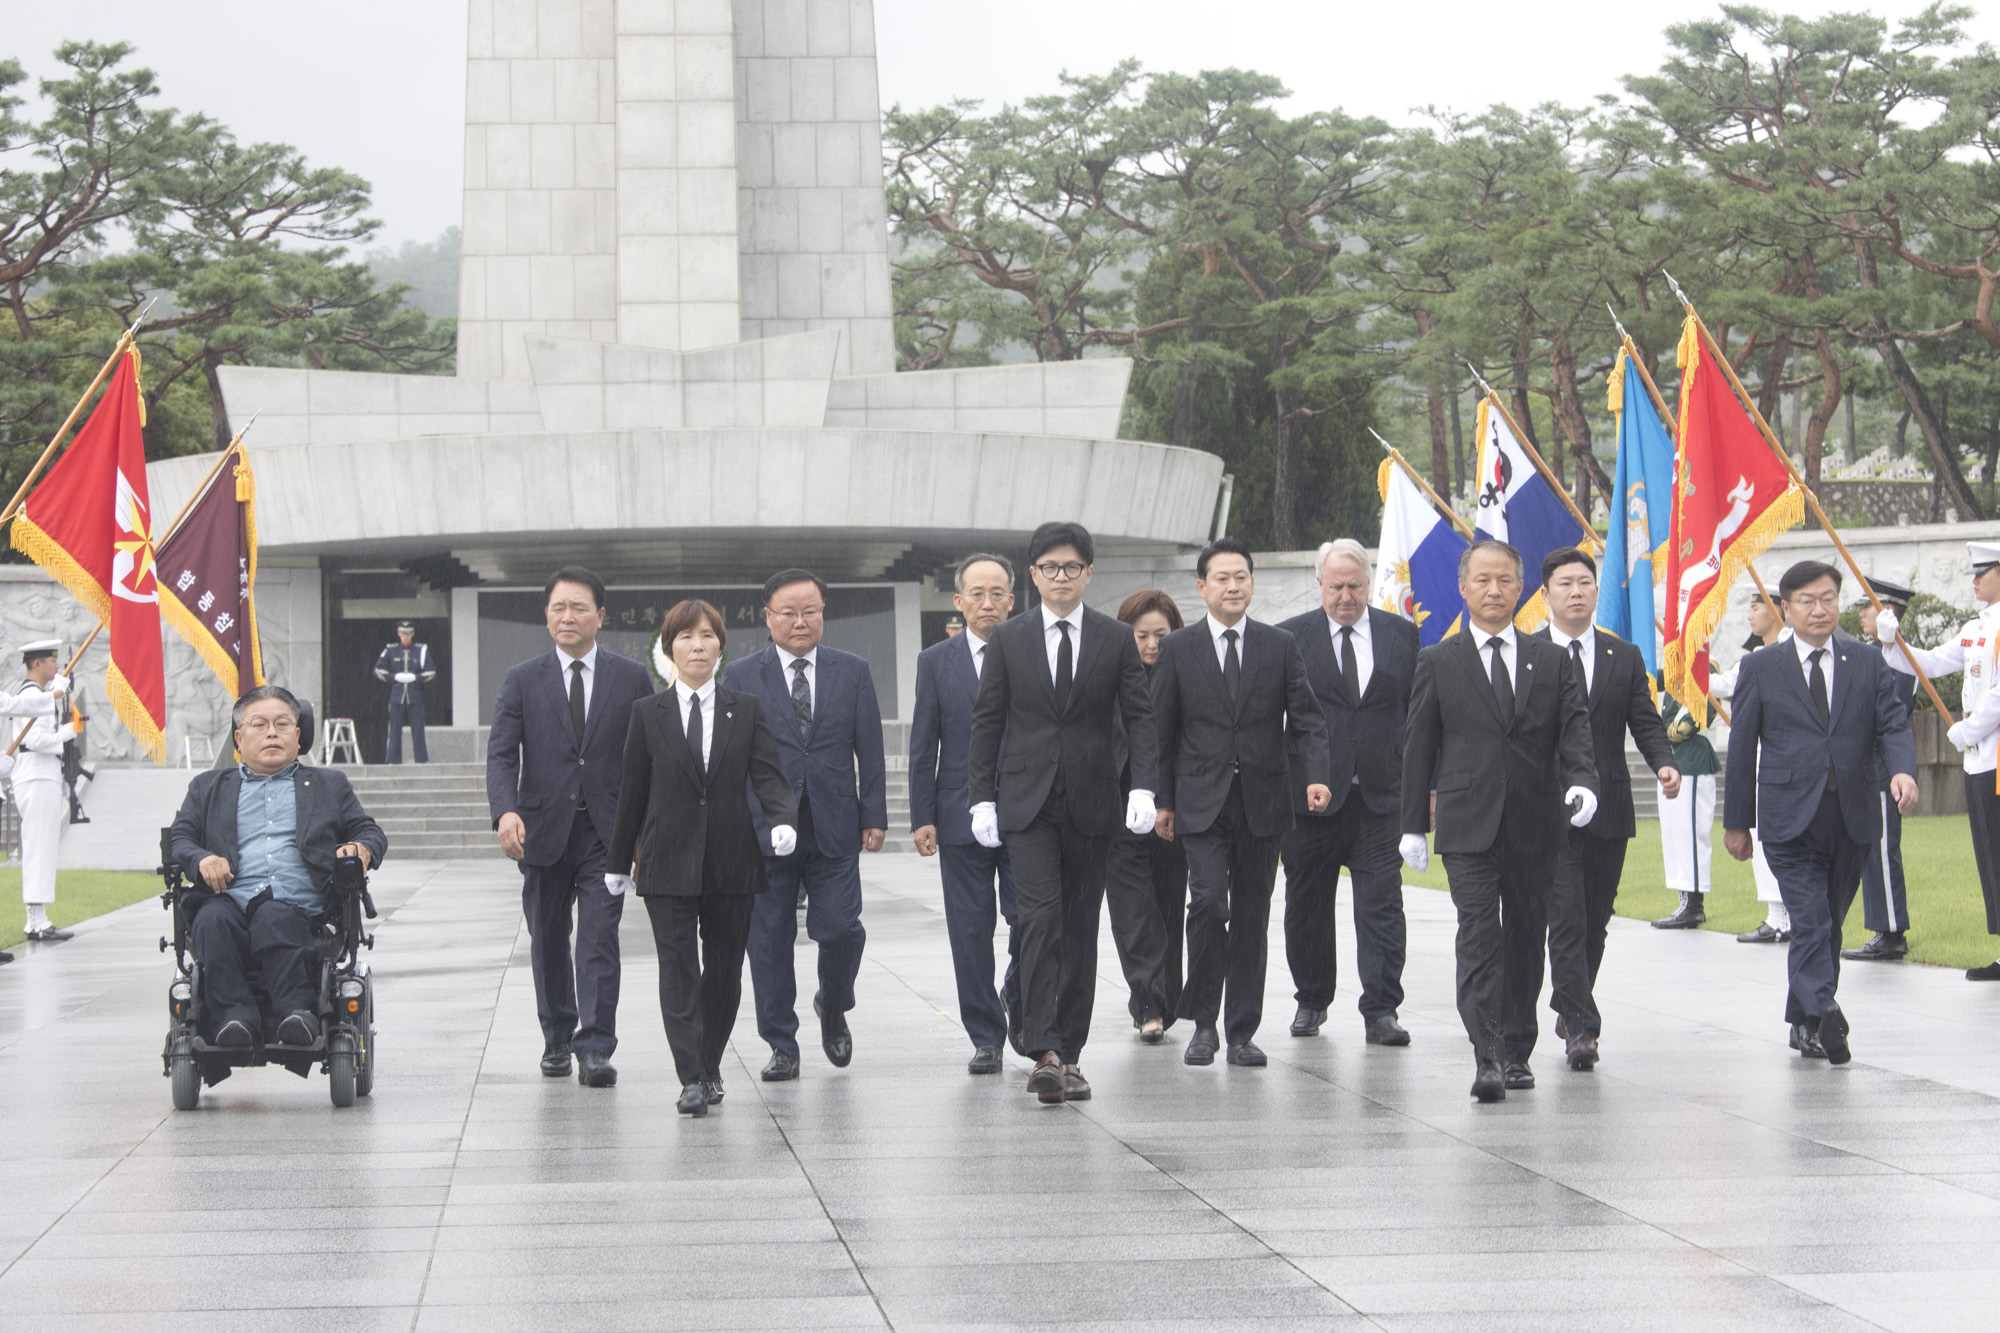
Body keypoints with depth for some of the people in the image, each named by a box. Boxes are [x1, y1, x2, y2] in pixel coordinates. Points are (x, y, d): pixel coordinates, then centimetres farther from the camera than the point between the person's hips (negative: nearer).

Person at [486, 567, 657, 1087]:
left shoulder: (632, 678, 5)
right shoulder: (522, 680, 5)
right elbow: (501, 753, -4)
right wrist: (506, 811, -22)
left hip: (605, 830, -2)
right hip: (544, 829, 2)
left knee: (599, 940, -10)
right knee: (548, 942, 11)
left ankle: (595, 1049, -11)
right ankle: (557, 1039, 26)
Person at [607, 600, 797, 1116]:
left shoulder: (747, 710, 7)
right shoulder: (648, 714, 6)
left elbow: (768, 775, -1)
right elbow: (632, 790, 8)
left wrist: (782, 820, -22)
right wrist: (619, 860, 10)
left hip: (731, 861, 1)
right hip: (669, 863, -1)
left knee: (724, 971, 7)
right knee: (679, 971, -9)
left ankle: (709, 1068, 23)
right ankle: (692, 1080, -11)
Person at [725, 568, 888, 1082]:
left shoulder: (853, 672, 8)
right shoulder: (741, 677, 5)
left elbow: (870, 750, 8)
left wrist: (875, 817, 2)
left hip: (834, 829, 0)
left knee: (839, 929, -7)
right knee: (769, 938, 2)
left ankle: (833, 1009, 24)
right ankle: (782, 1047, 12)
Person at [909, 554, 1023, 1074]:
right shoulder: (936, 662, 6)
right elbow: (923, 745, 5)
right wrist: (922, 817, -2)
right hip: (962, 817, 1)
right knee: (971, 933, 3)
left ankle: (1016, 996, 24)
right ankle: (986, 1039, 12)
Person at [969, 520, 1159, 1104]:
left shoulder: (1116, 639, 5)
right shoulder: (1008, 639, 5)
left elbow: (1140, 716, 1)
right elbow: (987, 721, 7)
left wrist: (1144, 787, -13)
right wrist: (983, 798, 0)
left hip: (1091, 803, 1)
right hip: (1028, 803, -1)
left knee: (1080, 929, 6)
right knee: (1038, 919, -14)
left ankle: (1070, 1053, 13)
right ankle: (1045, 1053, -20)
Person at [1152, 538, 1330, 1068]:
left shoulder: (1280, 646, 6)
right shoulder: (1179, 648, 4)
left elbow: (1306, 719, 3)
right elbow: (1162, 729, 7)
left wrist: (1317, 776, -13)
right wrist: (1162, 800, 2)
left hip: (1263, 800, 2)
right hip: (1202, 802, -2)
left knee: (1252, 917, 5)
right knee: (1208, 902, -16)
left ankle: (1242, 1032, 13)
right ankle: (1203, 1023, -2)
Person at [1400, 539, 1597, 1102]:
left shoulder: (1552, 660, 10)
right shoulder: (1438, 663, 5)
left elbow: (1575, 730, 3)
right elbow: (1418, 746, 6)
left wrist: (1582, 781, -17)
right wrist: (1413, 824, 4)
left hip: (1535, 826, 3)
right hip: (1468, 826, -2)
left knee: (1526, 939, 9)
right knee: (1479, 938, -12)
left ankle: (1517, 1051, 21)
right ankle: (1487, 1058, -18)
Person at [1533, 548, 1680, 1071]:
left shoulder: (1625, 657, 12)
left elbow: (1646, 722, 7)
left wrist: (1664, 763, -13)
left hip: (1609, 811, 4)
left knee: (1595, 922, 11)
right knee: (1566, 921, -11)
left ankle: (1570, 1009, 28)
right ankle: (1581, 1028, -14)